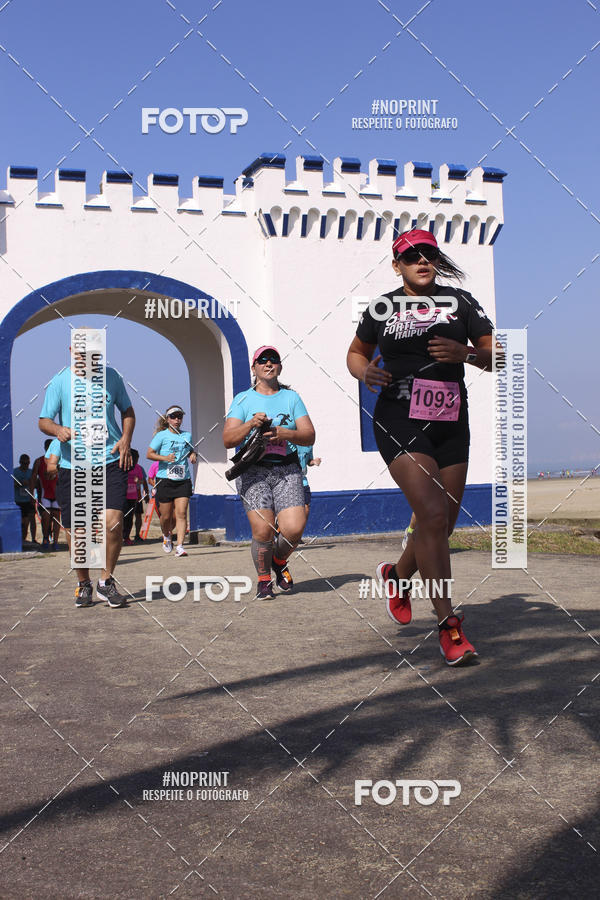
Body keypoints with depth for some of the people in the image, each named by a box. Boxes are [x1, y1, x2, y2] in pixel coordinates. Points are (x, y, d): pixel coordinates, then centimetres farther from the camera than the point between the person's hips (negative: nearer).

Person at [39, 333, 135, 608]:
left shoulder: (110, 376, 6)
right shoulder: (60, 381, 1)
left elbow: (127, 410, 19)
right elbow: (43, 420, 1)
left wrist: (125, 439, 2)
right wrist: (58, 429, -21)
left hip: (111, 461, 0)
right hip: (72, 465, 0)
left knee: (113, 521, -15)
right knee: (75, 532, 4)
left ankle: (106, 581, 7)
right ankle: (83, 584, 26)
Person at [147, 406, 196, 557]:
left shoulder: (187, 436, 12)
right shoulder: (161, 435, -1)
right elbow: (149, 454, -3)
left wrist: (193, 455, 6)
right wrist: (165, 458, -18)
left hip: (183, 480, 2)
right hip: (165, 480, -2)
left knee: (181, 513, -10)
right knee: (166, 516, 5)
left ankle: (180, 546, -9)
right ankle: (166, 536, 37)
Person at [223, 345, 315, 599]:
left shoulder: (291, 397, 14)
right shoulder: (243, 399, 10)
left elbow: (309, 436, 6)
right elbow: (228, 440, 1)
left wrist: (285, 433, -13)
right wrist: (250, 424, -15)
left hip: (287, 470, 1)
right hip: (253, 470, -1)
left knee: (294, 528, -14)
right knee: (262, 530, -16)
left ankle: (279, 561, 20)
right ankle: (263, 580, 10)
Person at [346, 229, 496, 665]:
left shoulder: (460, 301, 8)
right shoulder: (382, 308, 6)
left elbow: (496, 357, 6)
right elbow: (356, 352, 22)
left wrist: (466, 353, -15)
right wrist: (365, 372, -1)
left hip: (451, 426, 4)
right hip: (399, 421, -3)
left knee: (443, 525, 9)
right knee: (433, 515, -19)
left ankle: (396, 574, 40)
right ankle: (448, 625, -13)